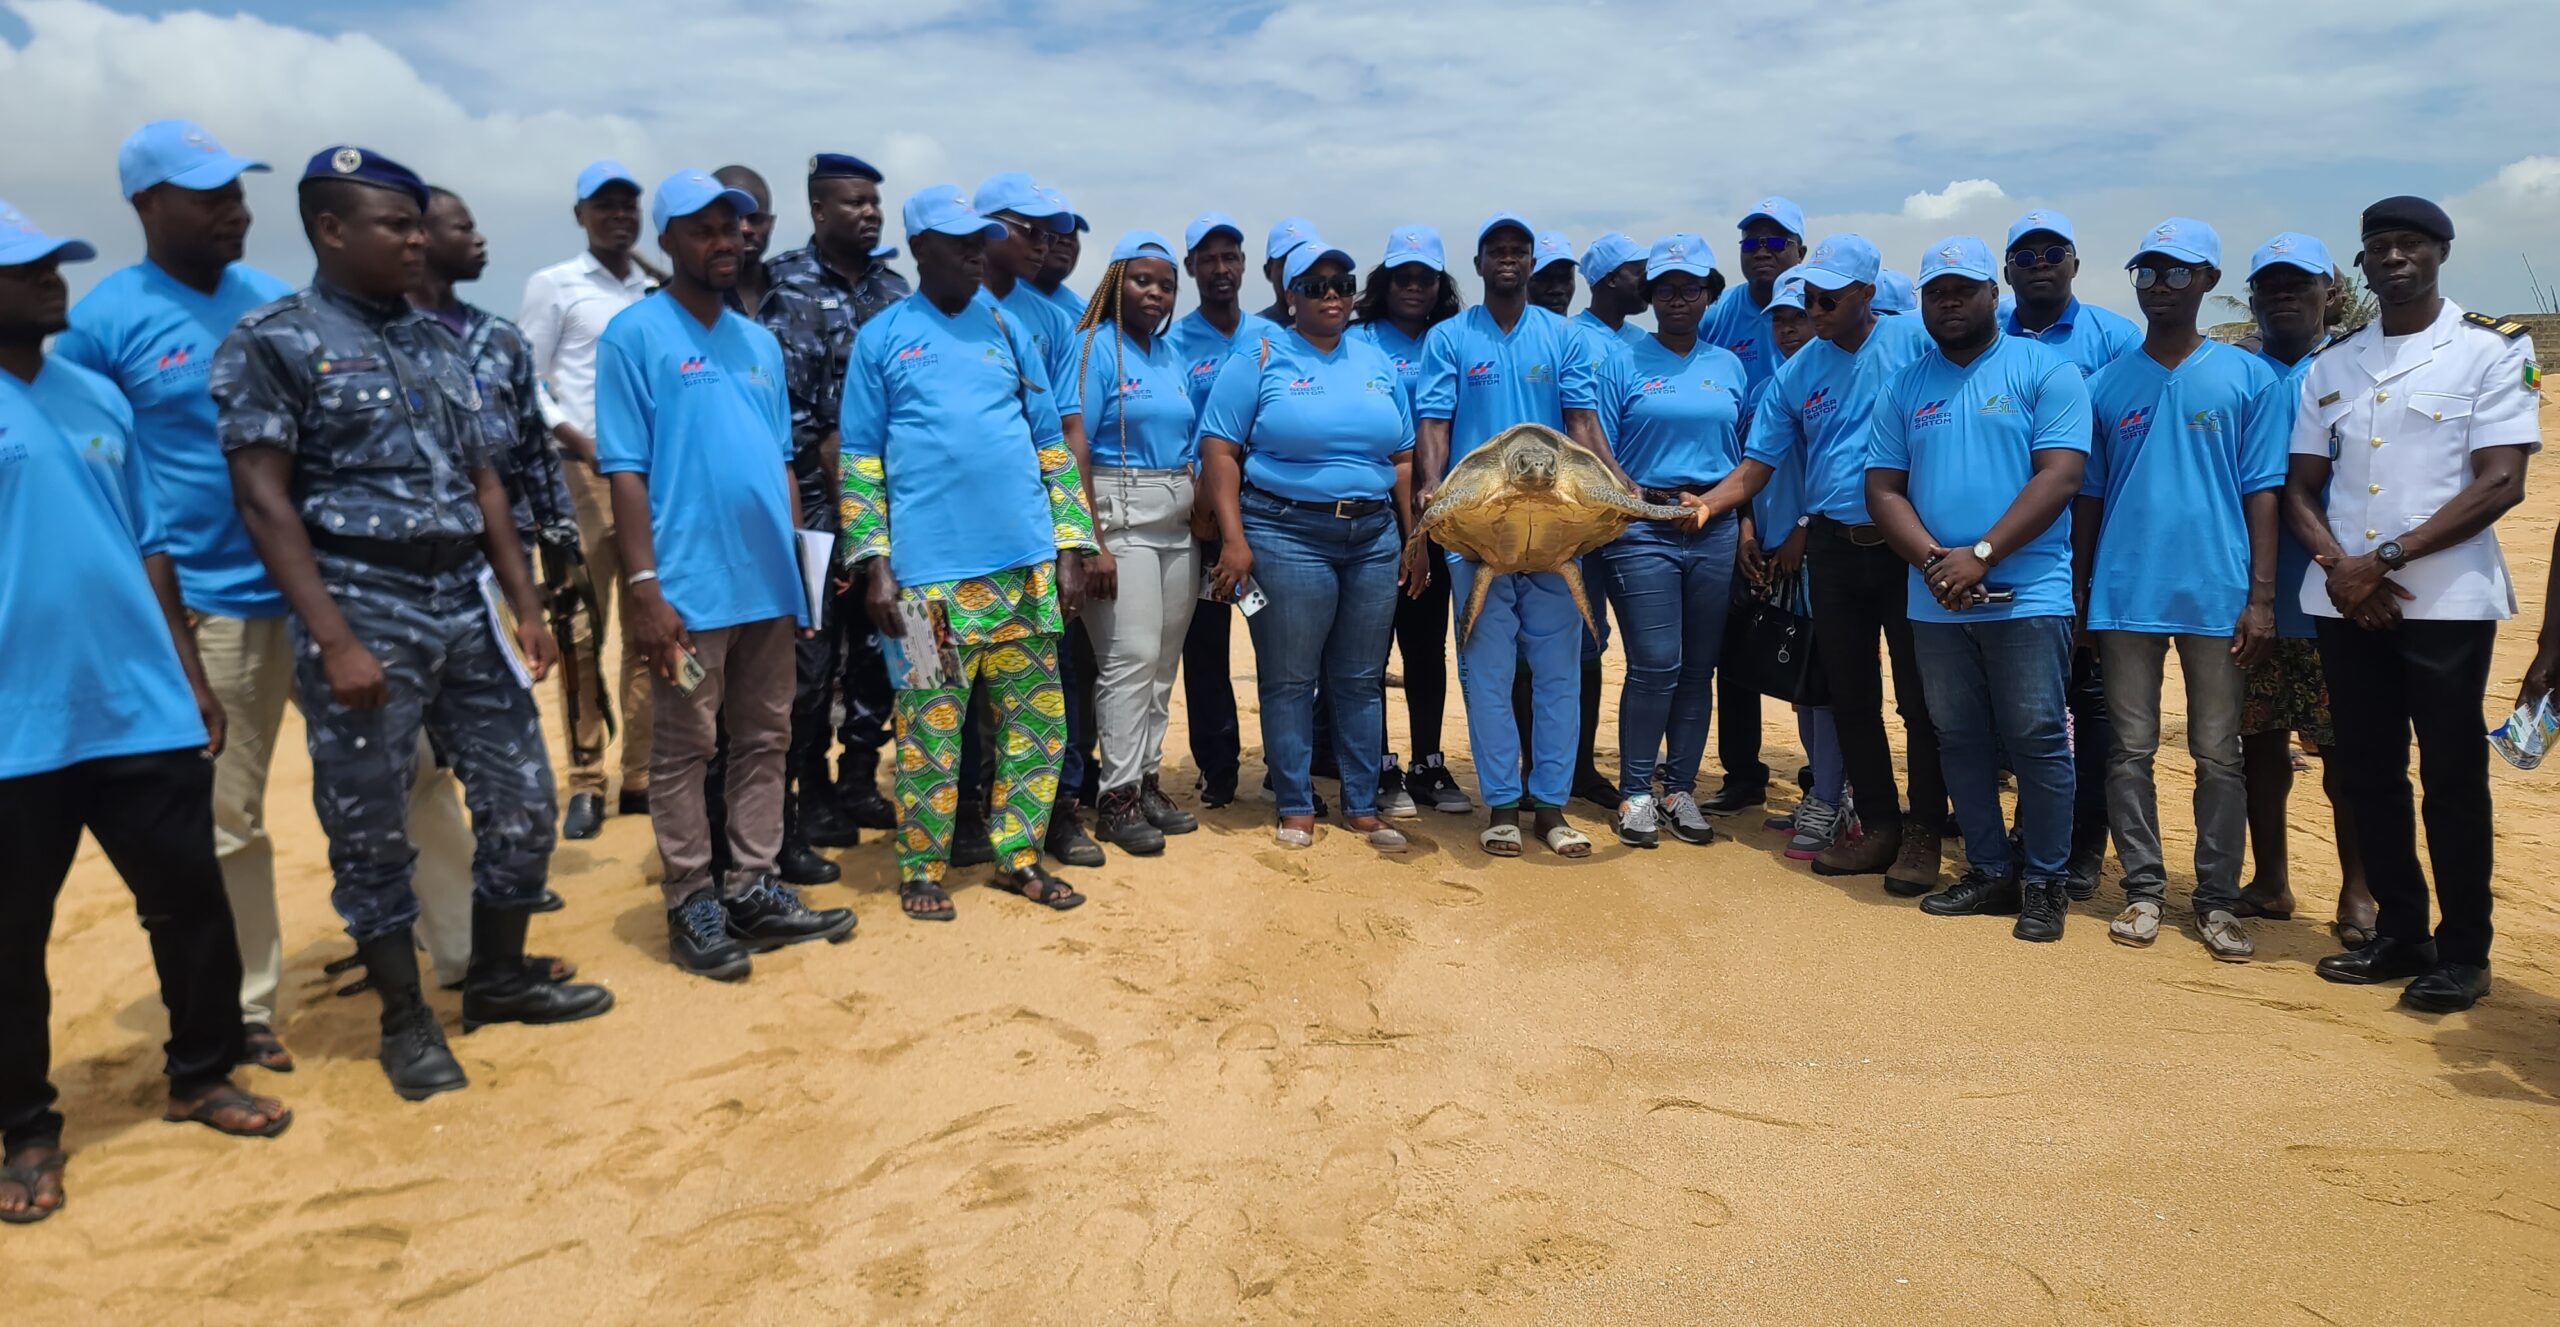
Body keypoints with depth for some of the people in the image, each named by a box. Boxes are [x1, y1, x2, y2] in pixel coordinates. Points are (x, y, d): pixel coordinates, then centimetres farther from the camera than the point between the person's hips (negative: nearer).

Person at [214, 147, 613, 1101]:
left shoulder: (440, 344, 13)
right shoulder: (274, 341, -4)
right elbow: (263, 499, -11)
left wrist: (527, 606, 8)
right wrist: (335, 640, -18)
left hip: (469, 602, 6)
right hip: (364, 606, -6)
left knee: (522, 803, 9)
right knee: (371, 833, 4)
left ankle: (502, 977, 28)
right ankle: (405, 1020, 20)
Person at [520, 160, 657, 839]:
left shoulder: (659, 291, 15)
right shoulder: (553, 286, 4)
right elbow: (525, 381, 0)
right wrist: (581, 443, -10)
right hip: (585, 474, -4)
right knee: (583, 630, -4)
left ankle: (643, 776, 11)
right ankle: (585, 784, 2)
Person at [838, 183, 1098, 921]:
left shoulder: (1008, 329, 12)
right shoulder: (881, 339, 5)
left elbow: (1052, 444, 12)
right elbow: (859, 461, 2)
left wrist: (1070, 549, 5)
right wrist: (874, 565, -6)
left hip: (1026, 564, 3)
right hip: (929, 572, -3)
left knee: (1037, 720, 7)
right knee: (930, 727, 1)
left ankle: (1018, 856, 20)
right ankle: (922, 870, 16)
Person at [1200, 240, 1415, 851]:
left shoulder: (1378, 362, 13)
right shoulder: (1260, 359, 0)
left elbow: (1402, 458, 15)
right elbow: (1219, 450, -6)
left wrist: (1413, 535, 10)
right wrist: (1234, 538, -15)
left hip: (1374, 536, 4)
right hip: (1287, 533, -4)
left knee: (1362, 679, 9)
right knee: (1290, 679, 1)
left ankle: (1362, 805, 19)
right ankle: (1296, 807, 14)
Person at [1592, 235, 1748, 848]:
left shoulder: (1728, 365, 14)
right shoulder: (1622, 360, 2)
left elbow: (1743, 453, 16)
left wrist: (1742, 519, 5)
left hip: (1714, 530, 4)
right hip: (1641, 530, -4)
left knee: (1700, 666, 7)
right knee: (1655, 665, -8)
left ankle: (1680, 788, 18)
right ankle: (1635, 793, 5)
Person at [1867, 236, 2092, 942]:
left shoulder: (2045, 370, 0)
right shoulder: (1905, 386, 12)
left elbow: (2059, 475, -10)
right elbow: (1883, 488, 6)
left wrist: (1980, 554, -18)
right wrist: (1933, 559, -11)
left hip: (2027, 595, -4)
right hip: (1935, 601, 4)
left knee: (2036, 740, -2)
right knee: (1960, 742, 10)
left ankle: (2045, 883, 11)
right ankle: (1989, 872, 22)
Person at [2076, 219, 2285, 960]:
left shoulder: (2247, 378, 3)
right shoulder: (2106, 384, 8)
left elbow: (2262, 493, 1)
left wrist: (2261, 598, -6)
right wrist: (2080, 596, 8)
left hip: (2218, 597, -1)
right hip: (2124, 596, 2)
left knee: (2218, 756, 5)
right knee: (2130, 751, 5)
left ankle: (2218, 900, 14)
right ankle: (2143, 890, 15)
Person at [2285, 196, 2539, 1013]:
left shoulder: (2493, 349, -1)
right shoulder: (2329, 367, 12)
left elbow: (2500, 484, -9)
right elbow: (2299, 489, 11)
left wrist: (2387, 558, -15)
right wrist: (2337, 564, -7)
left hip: (2446, 600, -4)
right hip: (2344, 600, 4)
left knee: (2452, 776, 1)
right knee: (2369, 771, 9)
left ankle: (2462, 953, 11)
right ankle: (2400, 933, 21)